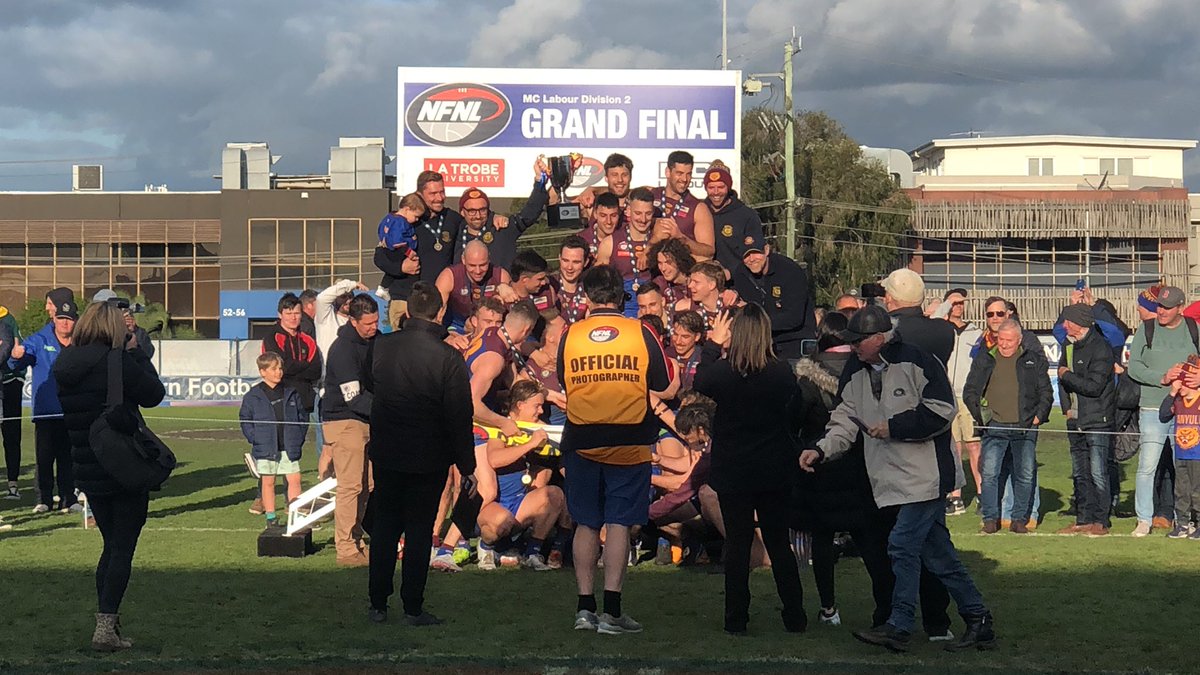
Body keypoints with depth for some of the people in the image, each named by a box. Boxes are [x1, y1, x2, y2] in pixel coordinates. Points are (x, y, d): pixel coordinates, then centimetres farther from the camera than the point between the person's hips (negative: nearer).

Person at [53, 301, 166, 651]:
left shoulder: (64, 365, 3)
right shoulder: (118, 362, -17)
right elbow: (153, 395, -8)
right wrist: (139, 355, 5)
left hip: (88, 473, 6)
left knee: (111, 546, 18)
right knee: (123, 549, 1)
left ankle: (106, 624, 19)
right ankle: (106, 627, -4)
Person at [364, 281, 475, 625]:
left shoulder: (380, 346, -5)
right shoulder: (448, 358, -17)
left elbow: (367, 385, 16)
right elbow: (460, 416, -13)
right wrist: (466, 463, -4)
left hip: (385, 454, 3)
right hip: (428, 458, -3)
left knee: (384, 527, 14)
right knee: (419, 530, 6)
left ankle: (378, 604, 18)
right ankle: (413, 608, 8)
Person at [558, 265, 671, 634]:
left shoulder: (570, 336, -1)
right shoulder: (641, 333, -4)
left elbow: (563, 382, 11)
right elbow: (662, 382, 5)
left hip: (581, 441, 1)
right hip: (629, 442, -1)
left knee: (586, 524, 10)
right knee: (618, 523, 0)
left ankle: (585, 608, 10)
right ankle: (611, 610, -4)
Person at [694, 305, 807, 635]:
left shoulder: (724, 371, -16)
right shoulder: (782, 372, -12)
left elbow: (701, 382, 7)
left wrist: (714, 343, 14)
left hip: (733, 471, -2)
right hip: (776, 471, 2)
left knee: (737, 544, 7)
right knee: (779, 543, 13)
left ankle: (736, 618, 10)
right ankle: (795, 616, 16)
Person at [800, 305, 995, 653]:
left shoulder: (917, 361, -12)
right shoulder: (854, 372, 9)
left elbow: (941, 411, -14)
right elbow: (846, 421, 11)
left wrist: (893, 427, -13)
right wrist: (821, 449, -5)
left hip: (926, 474, -8)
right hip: (892, 478, 8)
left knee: (903, 544, -12)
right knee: (937, 552, 10)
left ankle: (900, 626, -5)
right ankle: (979, 622, 19)